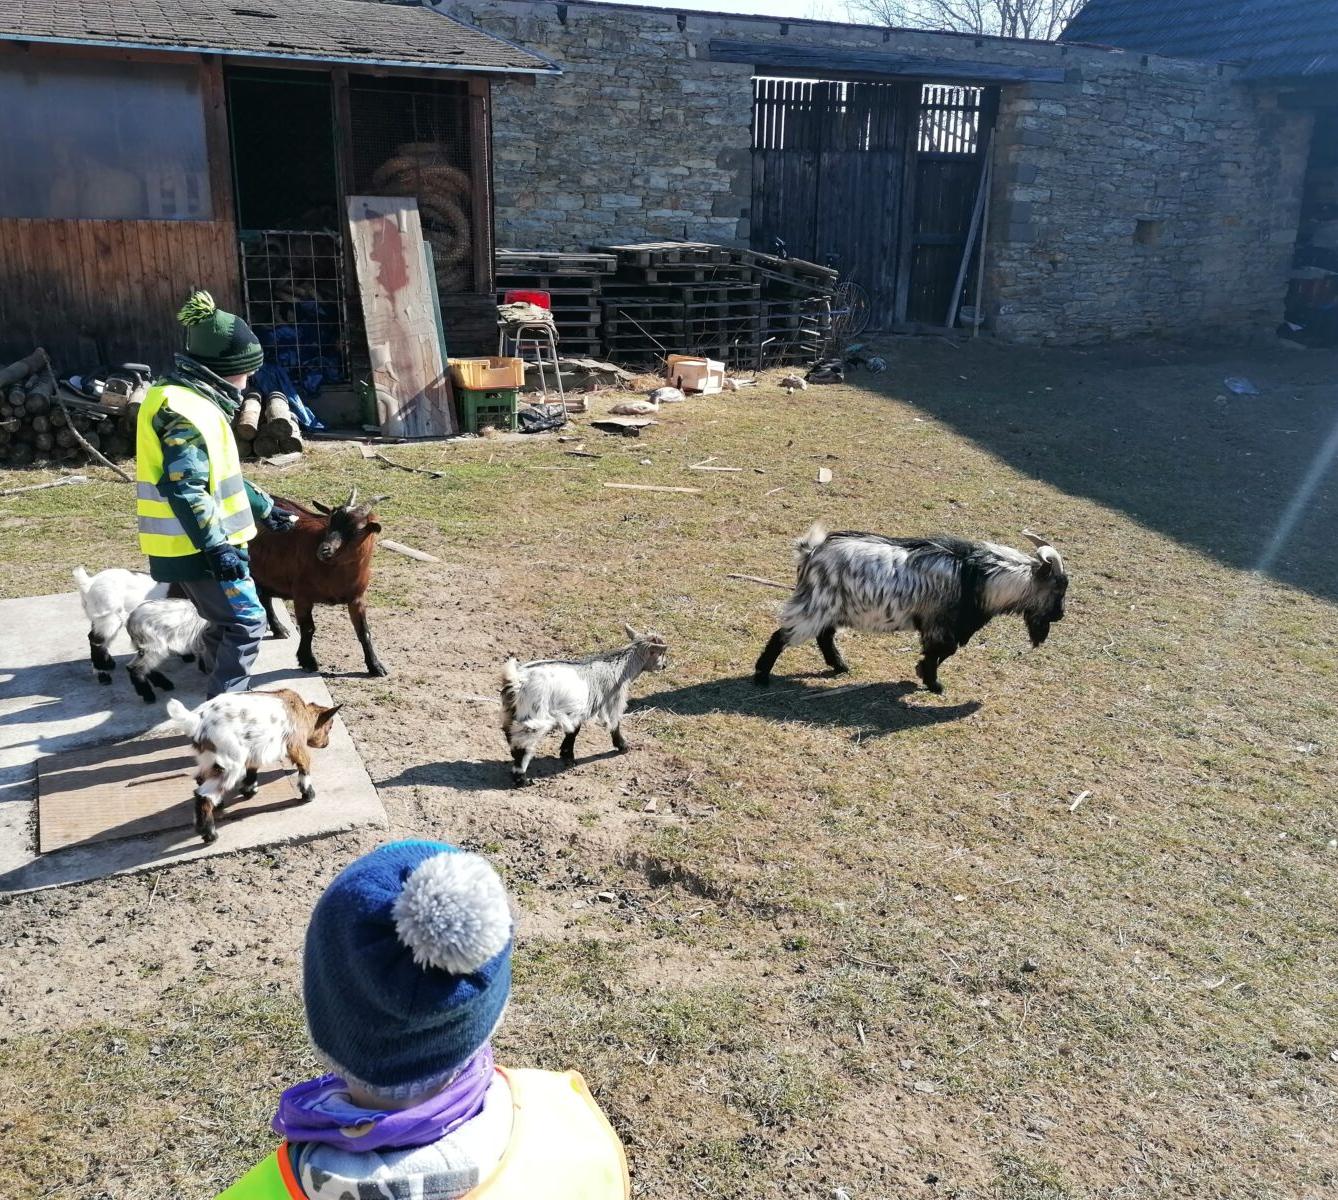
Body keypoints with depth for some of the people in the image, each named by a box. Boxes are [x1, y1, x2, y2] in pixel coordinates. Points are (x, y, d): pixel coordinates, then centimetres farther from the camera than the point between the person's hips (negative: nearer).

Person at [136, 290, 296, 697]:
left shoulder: (195, 402, 15)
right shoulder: (187, 411, -18)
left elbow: (220, 477, 24)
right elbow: (184, 488, -26)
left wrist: (265, 509, 28)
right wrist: (217, 546, -27)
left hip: (198, 545, 10)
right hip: (197, 548, -10)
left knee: (226, 624, 18)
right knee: (246, 621, -6)